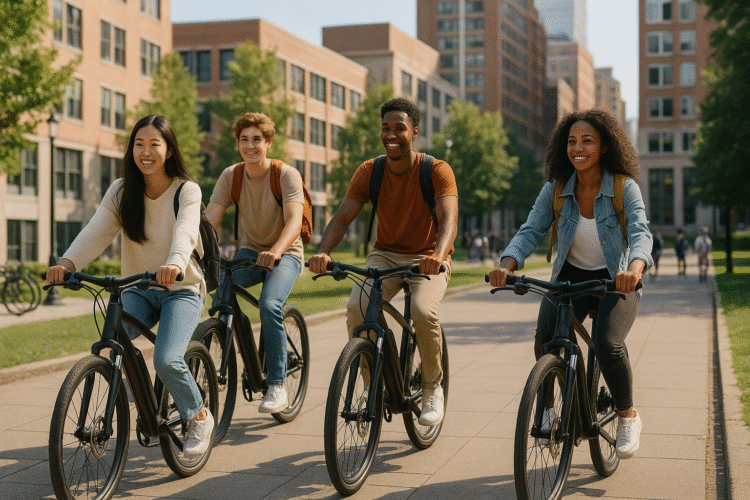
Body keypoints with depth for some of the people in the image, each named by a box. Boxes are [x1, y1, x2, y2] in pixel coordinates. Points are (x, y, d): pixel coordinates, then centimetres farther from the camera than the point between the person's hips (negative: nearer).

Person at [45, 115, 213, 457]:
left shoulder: (186, 190, -9)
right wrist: (67, 262, -33)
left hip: (182, 290, -3)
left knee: (166, 359, -25)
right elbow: (96, 231, -13)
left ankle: (199, 417, 4)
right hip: (138, 289, 4)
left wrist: (174, 264, -51)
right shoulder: (121, 191, 1)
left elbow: (185, 231, -29)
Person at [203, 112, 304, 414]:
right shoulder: (230, 176, -5)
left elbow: (294, 221, -31)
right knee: (220, 295, -25)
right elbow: (209, 220, -13)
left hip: (285, 254, -4)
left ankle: (277, 386, -19)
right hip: (250, 251, 4)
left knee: (269, 306, -30)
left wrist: (275, 251, -50)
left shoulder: (287, 175, -16)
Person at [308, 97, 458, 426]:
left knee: (423, 311, -33)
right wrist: (324, 252, -35)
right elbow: (342, 216, -14)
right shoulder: (369, 171, -5)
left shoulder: (437, 171, -14)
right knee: (357, 308, -26)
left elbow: (449, 218, -29)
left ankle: (432, 389, -6)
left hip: (428, 259, -3)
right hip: (385, 255, 3)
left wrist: (437, 254, -51)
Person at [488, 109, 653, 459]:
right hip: (569, 277, 2)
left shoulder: (625, 188, -13)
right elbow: (530, 231, -14)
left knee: (607, 345, -28)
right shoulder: (556, 190, -6)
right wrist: (506, 265, -34)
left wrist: (635, 268, -49)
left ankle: (628, 415, 2)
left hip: (615, 282, -2)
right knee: (545, 344, -23)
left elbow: (640, 233, -26)